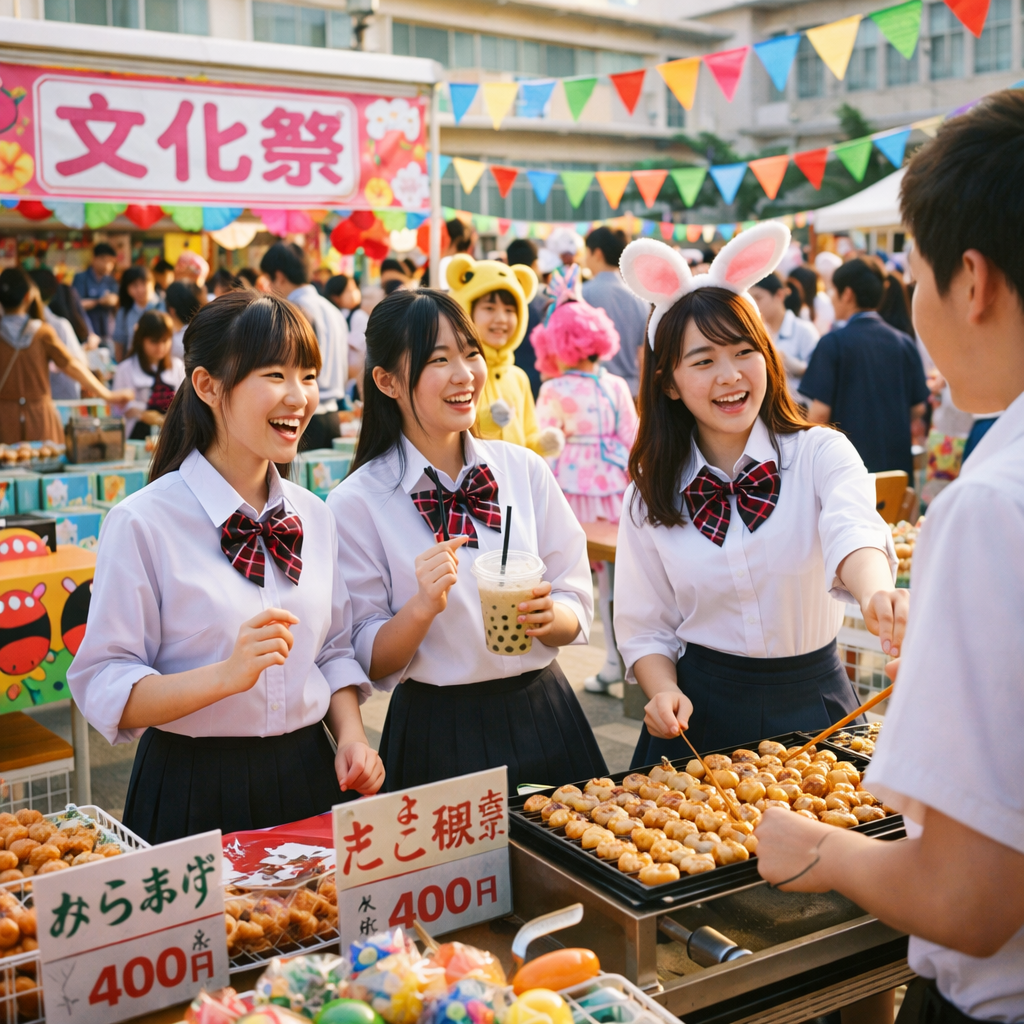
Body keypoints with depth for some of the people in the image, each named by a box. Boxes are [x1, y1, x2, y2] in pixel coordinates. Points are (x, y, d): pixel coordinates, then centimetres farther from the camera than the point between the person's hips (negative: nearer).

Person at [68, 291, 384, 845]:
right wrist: (227, 675, -29)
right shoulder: (142, 523, -13)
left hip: (308, 779, 5)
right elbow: (104, 688, -17)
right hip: (194, 793, -5)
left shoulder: (314, 516, 4)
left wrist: (351, 736, -4)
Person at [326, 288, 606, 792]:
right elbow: (369, 663, -7)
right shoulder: (356, 503, -9)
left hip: (544, 719, 4)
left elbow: (577, 610, 4)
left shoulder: (524, 469, 0)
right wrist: (422, 607, -24)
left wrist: (549, 615, -17)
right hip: (438, 739, -3)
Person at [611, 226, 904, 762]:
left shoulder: (819, 453, -8)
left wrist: (876, 592, -51)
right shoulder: (650, 492, -2)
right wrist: (665, 692, -17)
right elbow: (645, 628, 3)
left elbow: (853, 528, -30)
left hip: (811, 704, -1)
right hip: (701, 716, 1)